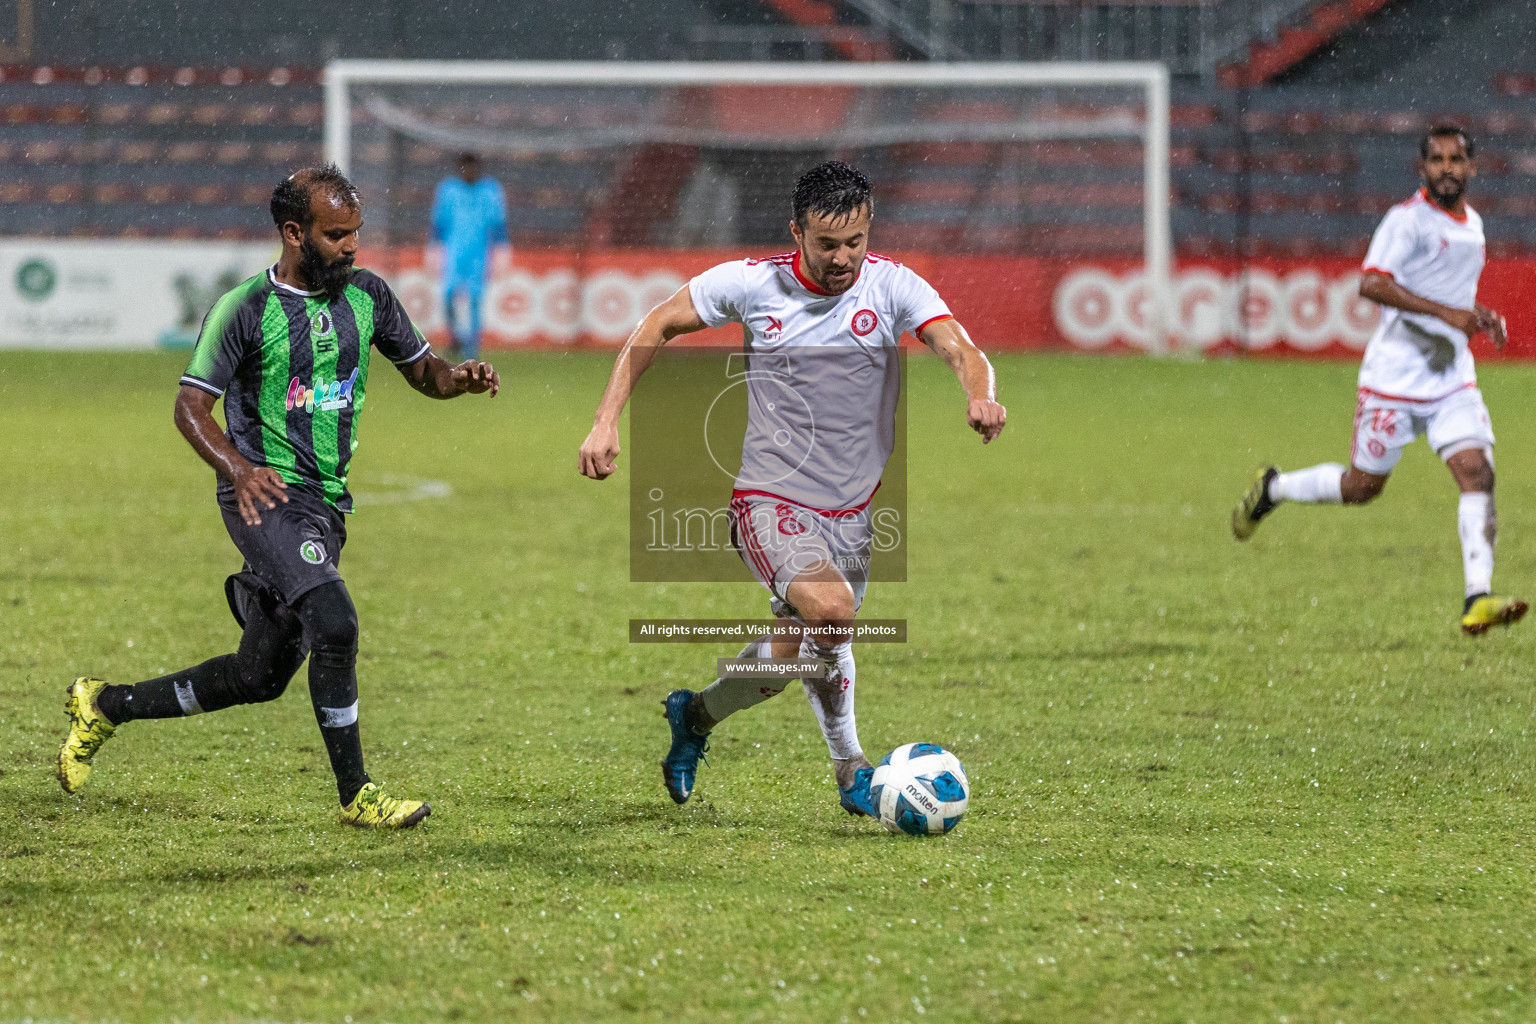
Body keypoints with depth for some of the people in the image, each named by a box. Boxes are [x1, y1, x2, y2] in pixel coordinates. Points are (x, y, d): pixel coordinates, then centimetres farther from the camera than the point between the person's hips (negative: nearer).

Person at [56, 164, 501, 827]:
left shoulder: (367, 295, 7)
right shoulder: (244, 310, -10)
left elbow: (420, 368, 18)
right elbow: (189, 405, -10)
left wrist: (457, 379, -6)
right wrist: (239, 468, -28)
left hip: (327, 503, 7)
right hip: (266, 497, -7)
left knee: (260, 677, 11)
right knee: (334, 624, -25)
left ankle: (104, 706, 30)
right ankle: (355, 796, -15)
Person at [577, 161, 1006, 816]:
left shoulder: (892, 286, -8)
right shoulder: (752, 283, -9)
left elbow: (960, 350, -21)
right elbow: (657, 328, 3)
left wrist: (980, 395, -44)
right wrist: (606, 422, -6)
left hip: (850, 513, 4)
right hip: (769, 502, -4)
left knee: (796, 653, 12)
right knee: (832, 610, -28)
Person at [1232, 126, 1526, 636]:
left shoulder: (1472, 224, 14)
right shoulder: (1407, 219, -11)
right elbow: (1372, 283, -24)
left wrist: (1481, 317, 11)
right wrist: (1446, 313, -27)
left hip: (1452, 378, 6)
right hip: (1395, 377, -6)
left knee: (1477, 473, -13)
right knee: (1363, 486, 4)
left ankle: (1478, 599, -20)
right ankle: (1272, 488, 32)